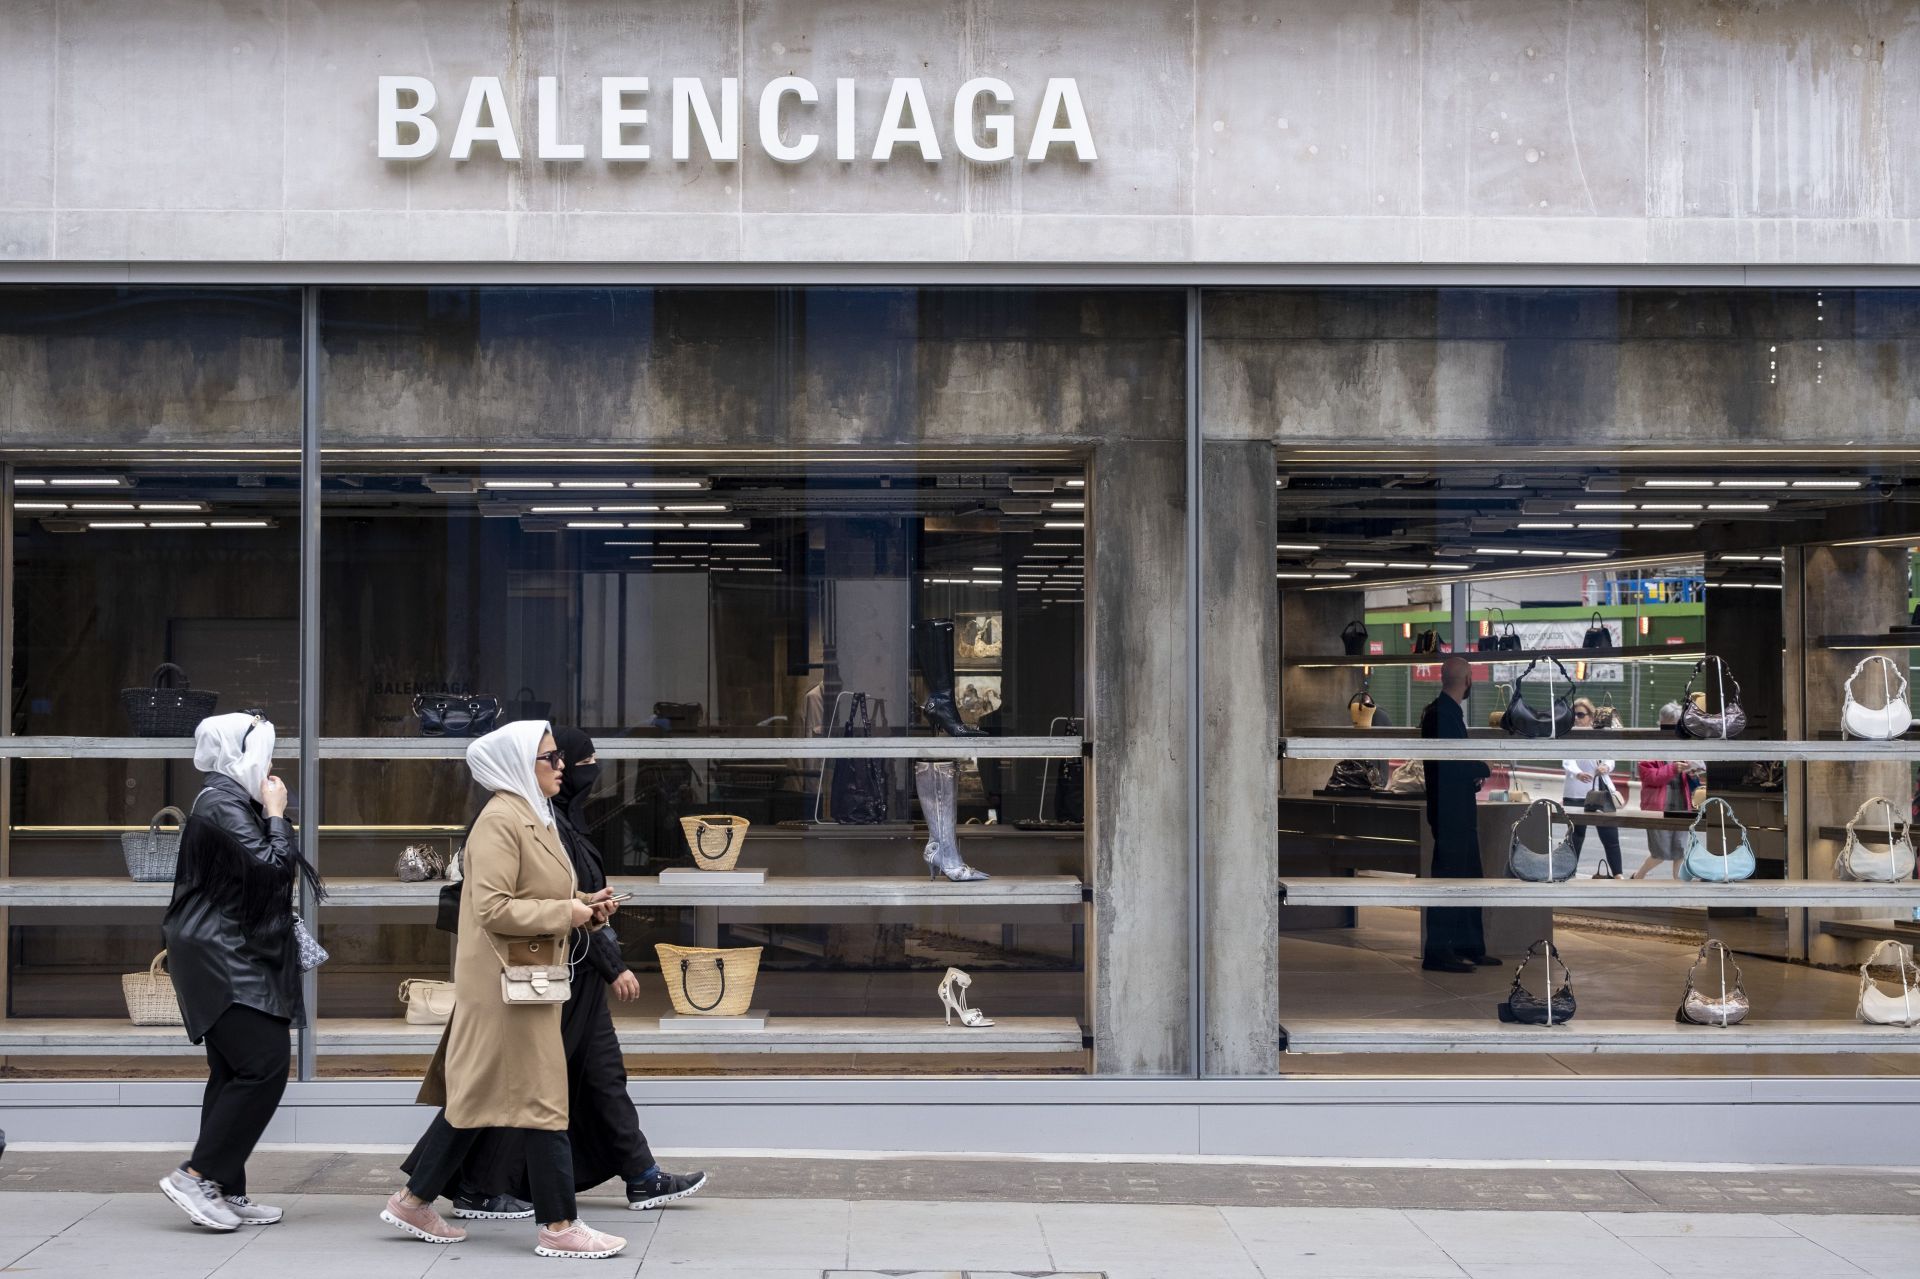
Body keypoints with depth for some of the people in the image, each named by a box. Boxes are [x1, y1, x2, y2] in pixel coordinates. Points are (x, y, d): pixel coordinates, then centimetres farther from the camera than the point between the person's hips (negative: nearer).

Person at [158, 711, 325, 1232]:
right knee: (264, 1064, -14)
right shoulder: (222, 804, -14)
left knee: (235, 1072, 10)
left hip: (231, 956, 11)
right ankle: (196, 1175, -11)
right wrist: (277, 814, -11)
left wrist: (271, 813, 12)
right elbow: (270, 867, -22)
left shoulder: (233, 801, 17)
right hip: (224, 957, -11)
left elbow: (267, 873, 22)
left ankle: (225, 1191, 12)